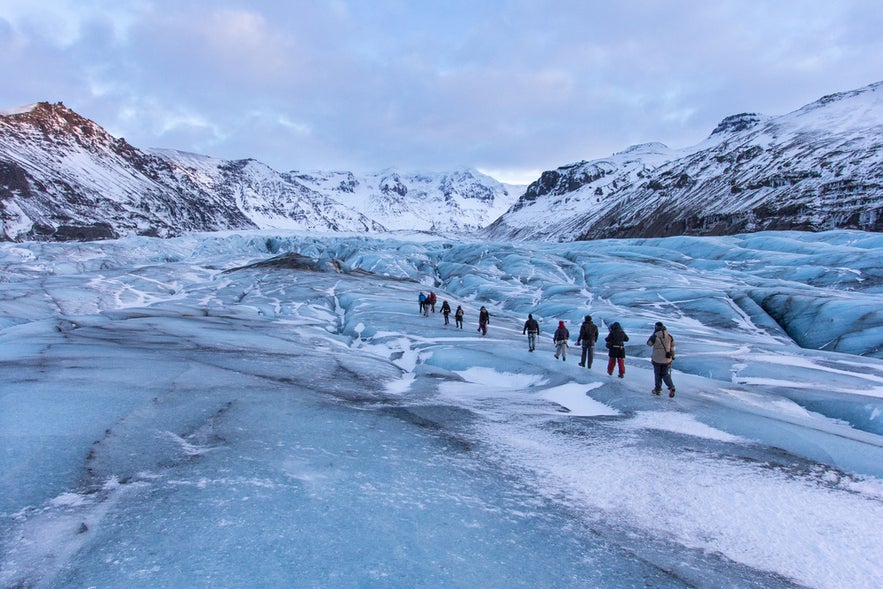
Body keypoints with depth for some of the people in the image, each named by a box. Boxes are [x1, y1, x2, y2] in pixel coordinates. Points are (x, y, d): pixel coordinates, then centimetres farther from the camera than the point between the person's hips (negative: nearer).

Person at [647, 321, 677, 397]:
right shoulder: (669, 336, 0)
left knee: (657, 374, 13)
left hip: (657, 359, -3)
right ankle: (671, 387, -10)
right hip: (667, 359, 3)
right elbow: (672, 348, 6)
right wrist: (672, 356, 18)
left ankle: (657, 389, 20)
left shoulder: (655, 336, -14)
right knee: (666, 374, 11)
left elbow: (649, 343, 2)